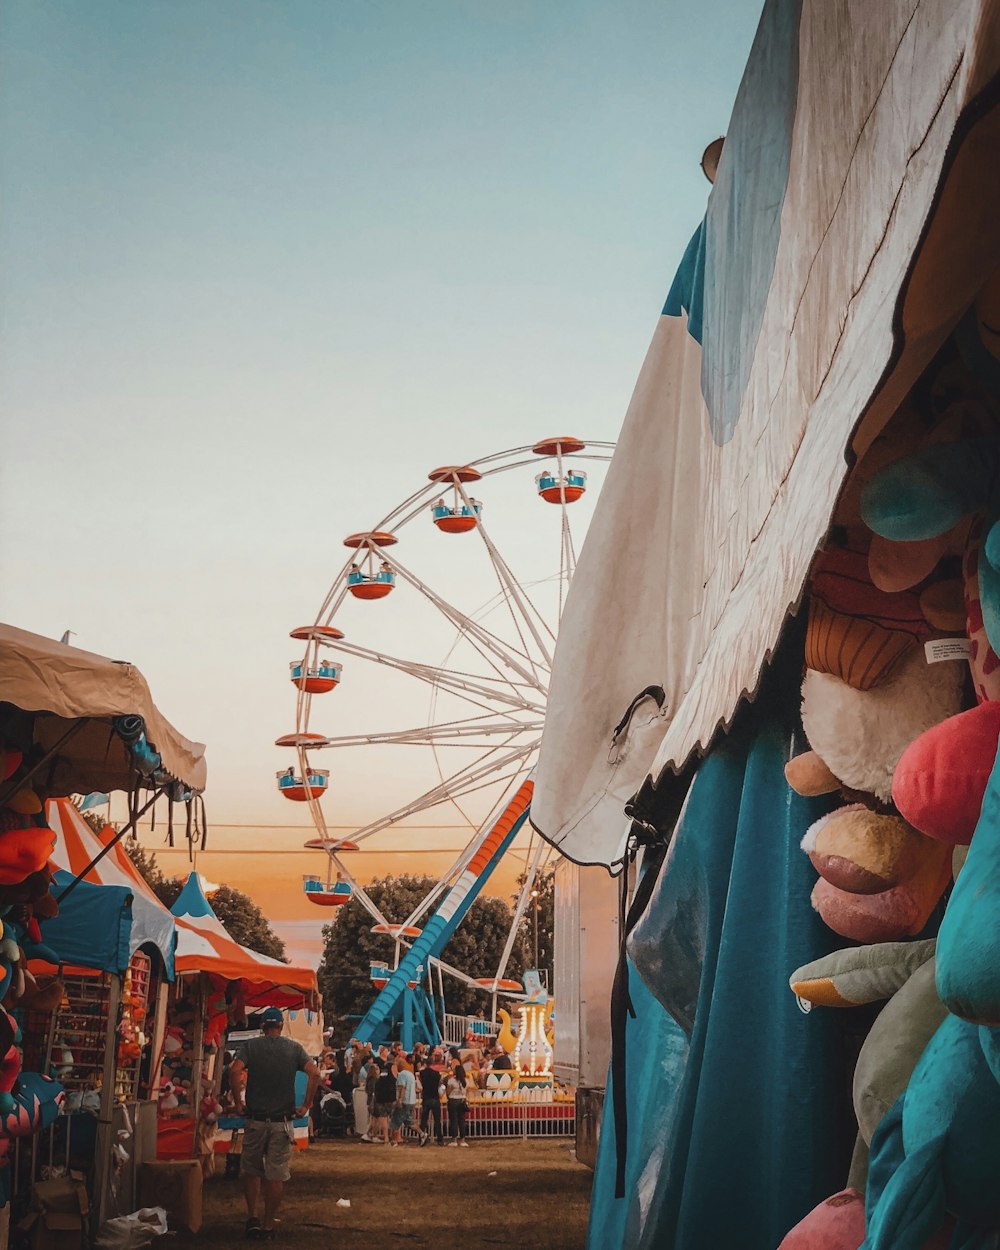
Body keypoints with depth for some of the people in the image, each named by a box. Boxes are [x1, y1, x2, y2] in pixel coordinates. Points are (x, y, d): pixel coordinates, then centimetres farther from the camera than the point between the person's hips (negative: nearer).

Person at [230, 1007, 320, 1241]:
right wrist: (306, 1105, -2)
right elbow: (314, 1073, -9)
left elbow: (235, 1070, -17)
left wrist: (238, 1103, -8)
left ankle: (252, 1219, 9)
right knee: (277, 1175, 5)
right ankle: (268, 1226, 9)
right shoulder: (293, 1048, 4)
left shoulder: (250, 1046, 1)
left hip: (256, 1119, 0)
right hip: (283, 1121, 0)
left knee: (251, 1170, 16)